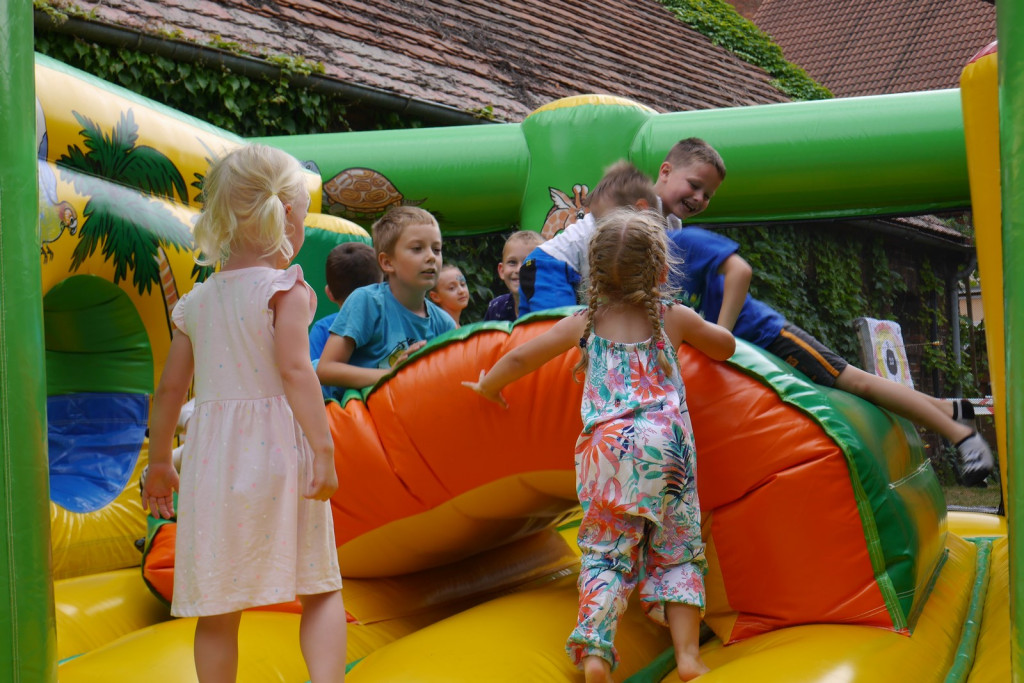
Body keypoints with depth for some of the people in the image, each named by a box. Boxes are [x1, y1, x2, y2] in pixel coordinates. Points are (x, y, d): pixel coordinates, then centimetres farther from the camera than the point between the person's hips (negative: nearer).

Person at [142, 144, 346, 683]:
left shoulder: (196, 301, 11)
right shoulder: (284, 288, -5)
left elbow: (170, 388, 13)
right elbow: (295, 369, -18)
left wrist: (159, 462, 23)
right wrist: (323, 448, -19)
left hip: (211, 460, 4)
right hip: (277, 455, -4)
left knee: (218, 608, 10)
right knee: (320, 588, 7)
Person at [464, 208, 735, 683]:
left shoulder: (584, 323, 11)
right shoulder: (676, 319, 11)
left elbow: (521, 358, 13)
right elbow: (726, 347, 27)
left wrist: (488, 386, 31)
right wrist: (695, 335, 47)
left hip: (606, 446, 0)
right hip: (665, 443, 0)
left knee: (606, 552, 5)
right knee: (677, 551, 9)